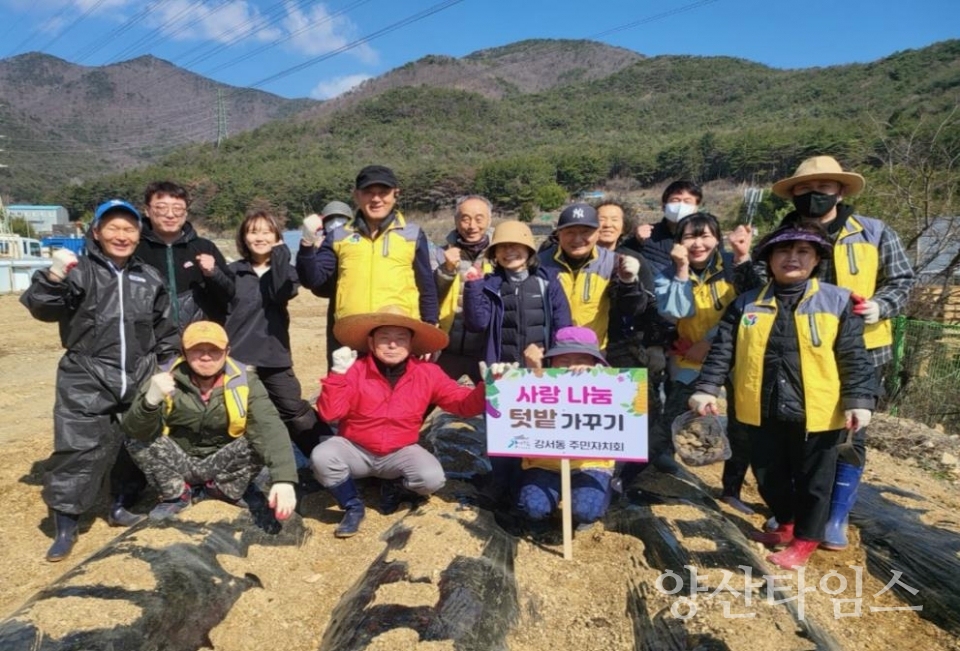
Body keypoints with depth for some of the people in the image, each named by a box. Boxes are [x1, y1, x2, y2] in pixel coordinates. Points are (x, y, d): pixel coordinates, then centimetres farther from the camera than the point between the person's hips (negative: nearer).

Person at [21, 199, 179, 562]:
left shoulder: (150, 279, 8)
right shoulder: (80, 273, -4)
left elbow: (165, 330, 14)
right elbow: (42, 310, -13)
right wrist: (54, 278, -30)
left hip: (139, 382, 4)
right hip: (87, 383, -4)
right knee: (78, 450, -6)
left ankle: (122, 507, 32)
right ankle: (66, 526, 9)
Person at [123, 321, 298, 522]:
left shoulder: (244, 381, -18)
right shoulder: (167, 377, -17)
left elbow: (270, 428, -30)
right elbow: (135, 430, -25)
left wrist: (283, 479, -45)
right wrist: (150, 400, -48)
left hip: (221, 464, 0)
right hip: (178, 465, 1)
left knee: (261, 443, -26)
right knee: (137, 441, -24)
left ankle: (222, 491, 2)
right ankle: (176, 496, 1)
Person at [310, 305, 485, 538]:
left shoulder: (427, 373, -8)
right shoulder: (356, 371, -14)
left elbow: (464, 403, -8)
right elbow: (329, 413, -19)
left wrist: (486, 387, -27)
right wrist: (338, 374, -28)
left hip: (400, 453, 1)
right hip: (354, 449, 0)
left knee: (433, 478, -27)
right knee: (321, 457, -30)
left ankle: (394, 489, 9)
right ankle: (353, 507, -2)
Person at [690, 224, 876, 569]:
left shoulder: (837, 301, -3)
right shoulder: (746, 304, 2)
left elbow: (853, 358, -4)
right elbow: (721, 351, -1)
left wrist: (858, 401, -11)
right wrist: (706, 389, -10)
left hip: (817, 413, -3)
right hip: (764, 412, 3)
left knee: (813, 481, 11)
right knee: (768, 476, 17)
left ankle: (804, 540, 32)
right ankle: (786, 526, 43)